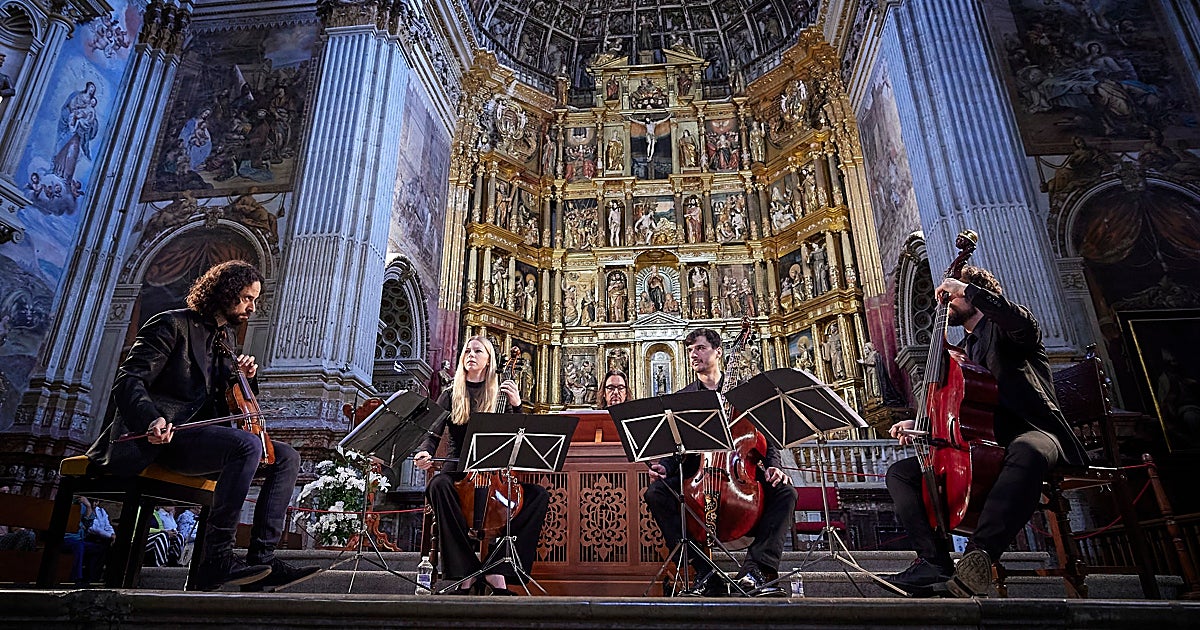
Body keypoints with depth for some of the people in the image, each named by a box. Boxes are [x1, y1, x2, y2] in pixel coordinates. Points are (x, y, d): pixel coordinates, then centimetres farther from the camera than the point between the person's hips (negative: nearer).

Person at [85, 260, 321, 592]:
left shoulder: (227, 337, 20)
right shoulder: (173, 324, -3)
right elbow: (128, 381, -13)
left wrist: (244, 377, 4)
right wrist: (152, 419, -32)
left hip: (202, 434, 8)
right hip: (171, 436, -8)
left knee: (286, 456, -6)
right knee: (247, 444, -34)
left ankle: (261, 558, -13)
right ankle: (216, 560, -28)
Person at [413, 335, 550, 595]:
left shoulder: (500, 395, 12)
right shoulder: (450, 396, 11)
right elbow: (433, 435, 1)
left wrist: (516, 405, -7)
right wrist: (424, 453, -21)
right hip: (459, 467, -1)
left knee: (539, 494, -23)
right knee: (438, 485, -37)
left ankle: (498, 568, -23)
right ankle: (466, 572, -31)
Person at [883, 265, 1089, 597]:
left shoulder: (1003, 330, 8)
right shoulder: (960, 352, 26)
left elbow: (1022, 321, -21)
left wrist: (966, 288, -15)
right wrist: (917, 424, 7)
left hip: (1029, 434, -7)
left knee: (1027, 452, -44)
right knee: (900, 473, -6)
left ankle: (980, 551, -49)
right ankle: (935, 561, -22)